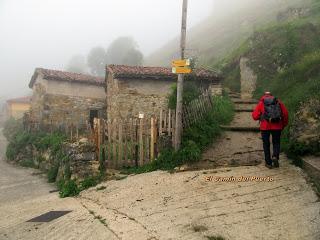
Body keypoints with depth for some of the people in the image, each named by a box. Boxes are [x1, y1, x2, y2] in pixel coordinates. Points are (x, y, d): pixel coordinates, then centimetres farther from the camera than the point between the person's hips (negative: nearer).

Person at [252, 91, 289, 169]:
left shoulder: (261, 103, 8)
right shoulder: (278, 102, 12)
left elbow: (255, 116, -2)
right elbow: (285, 114, 4)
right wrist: (284, 125, 16)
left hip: (265, 126, -1)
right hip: (277, 126, 1)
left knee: (266, 144, 12)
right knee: (276, 143, 17)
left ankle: (268, 163, 13)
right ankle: (275, 156, -7)